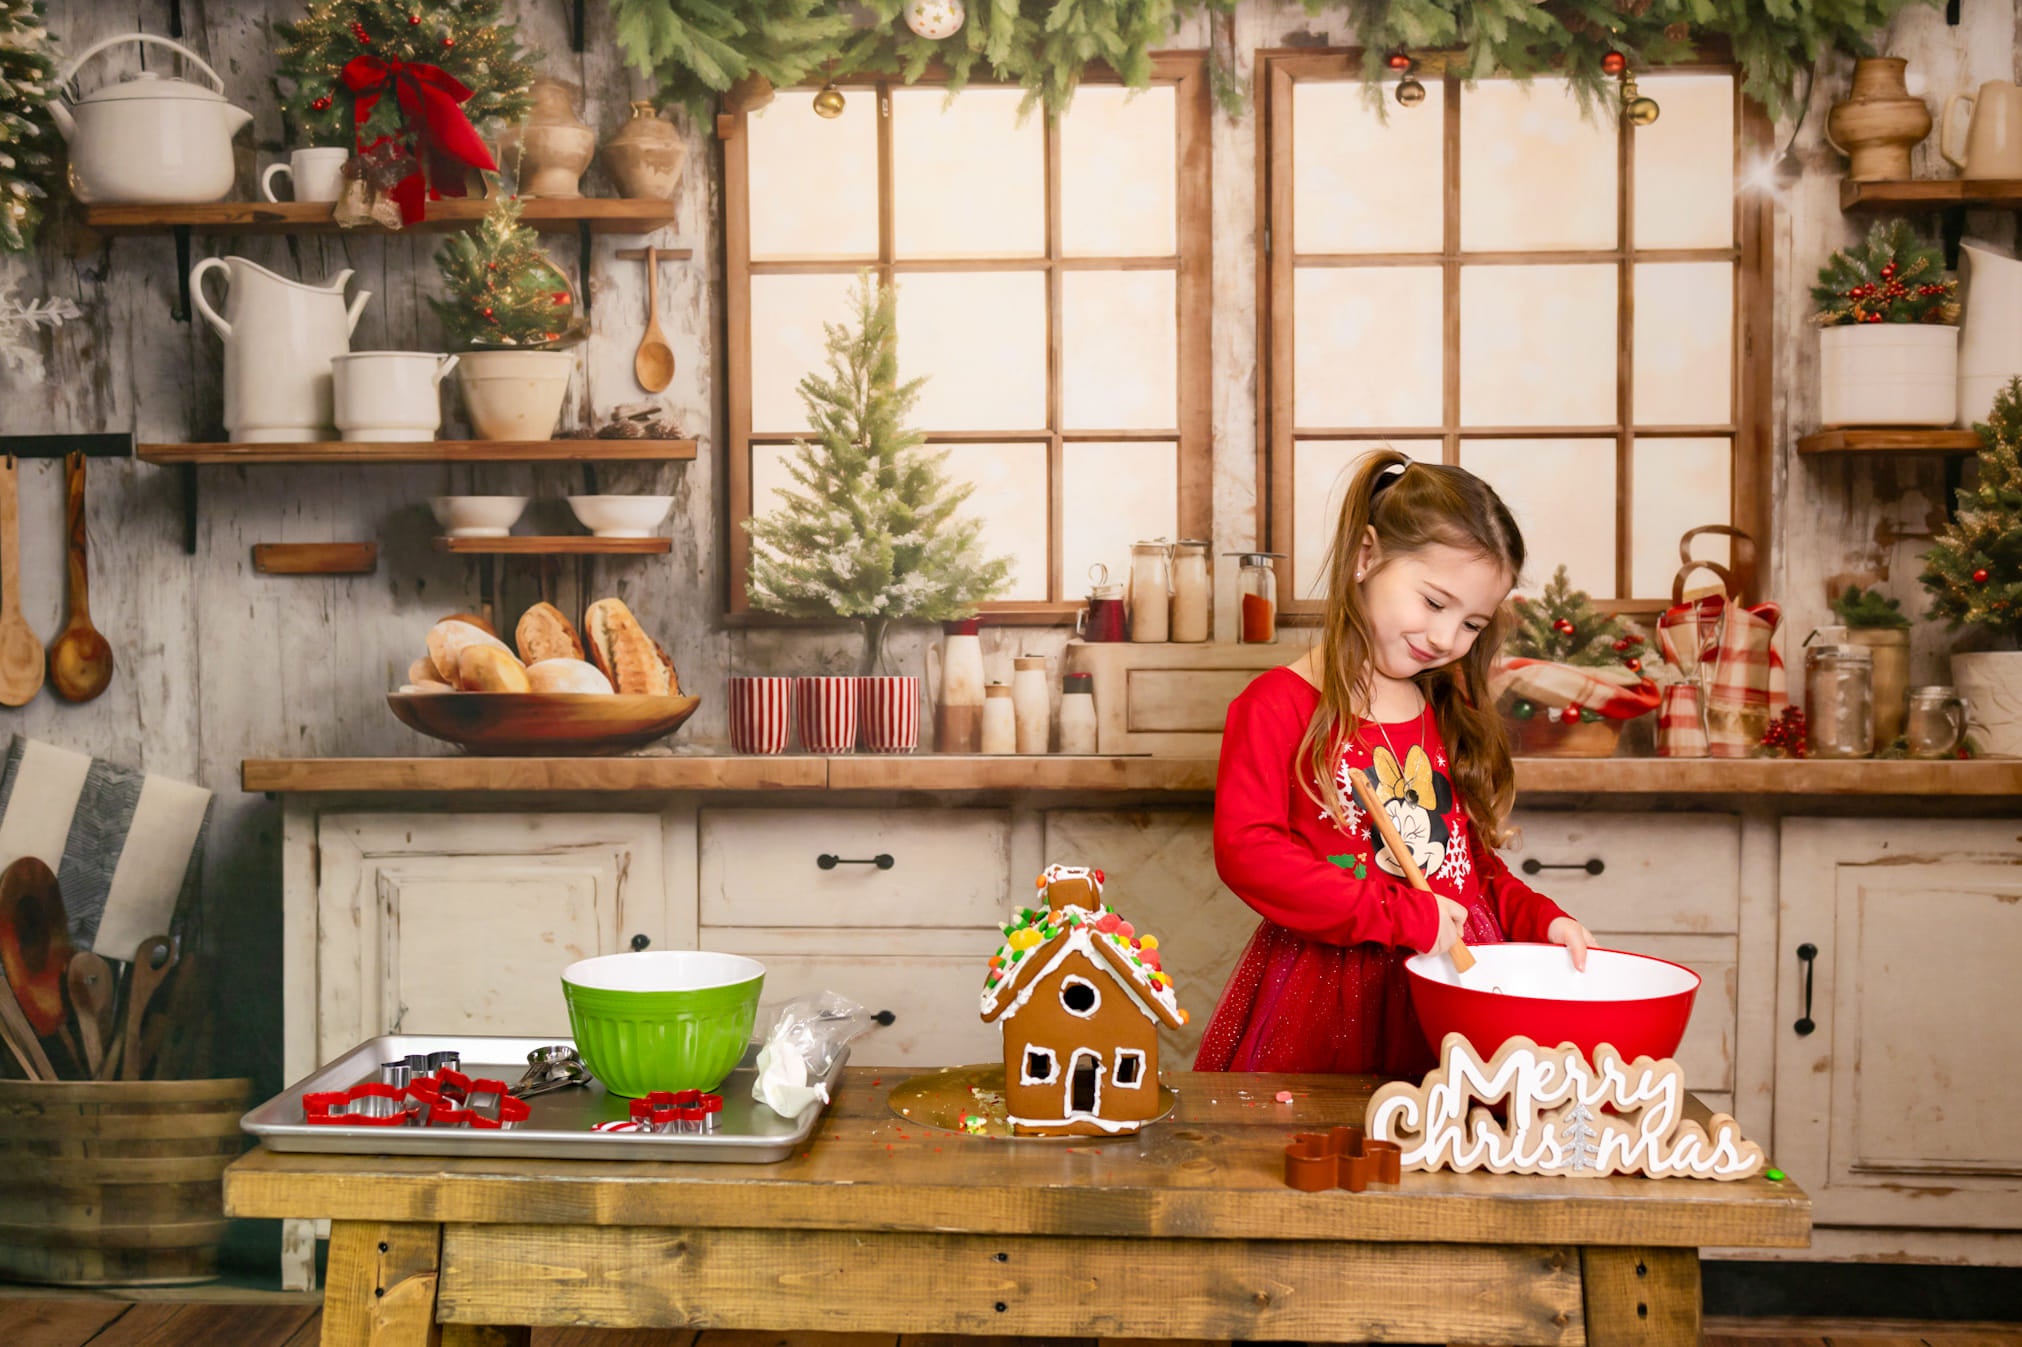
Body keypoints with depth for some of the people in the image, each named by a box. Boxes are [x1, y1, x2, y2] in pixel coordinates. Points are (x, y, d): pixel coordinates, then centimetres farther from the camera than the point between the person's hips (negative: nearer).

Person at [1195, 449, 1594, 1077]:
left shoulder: (1456, 717, 17)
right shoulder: (1280, 704, -6)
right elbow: (1245, 849, -17)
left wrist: (1539, 919, 5)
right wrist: (1397, 915, -19)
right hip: (1325, 1001, -5)